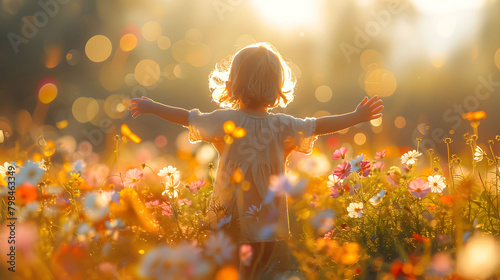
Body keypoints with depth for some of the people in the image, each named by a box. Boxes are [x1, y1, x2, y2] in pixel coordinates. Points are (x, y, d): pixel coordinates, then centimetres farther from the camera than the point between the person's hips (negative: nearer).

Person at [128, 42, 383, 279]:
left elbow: (188, 118, -1)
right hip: (267, 217, 1)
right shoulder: (282, 125, -6)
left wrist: (152, 107, 14)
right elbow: (318, 126, 2)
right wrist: (357, 117, 14)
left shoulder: (226, 121, -8)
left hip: (230, 216, 0)